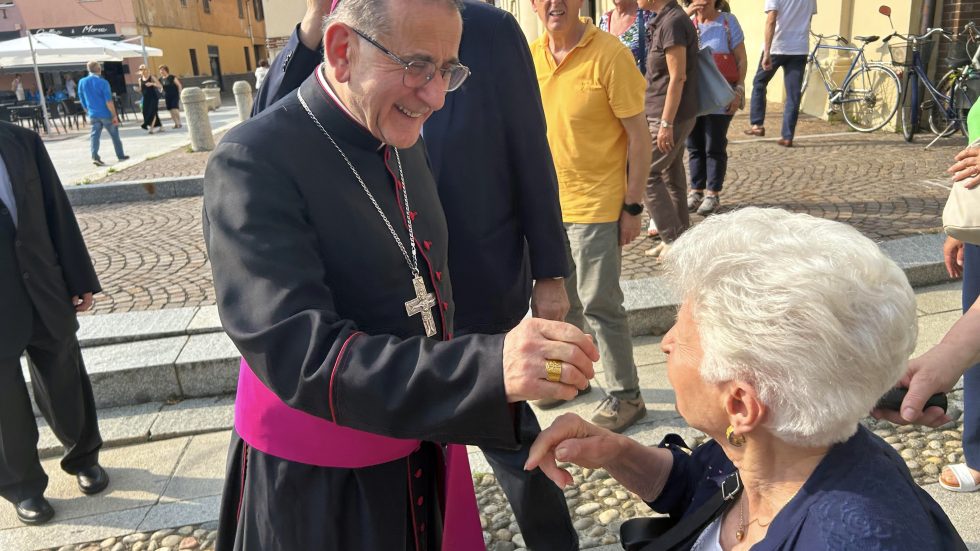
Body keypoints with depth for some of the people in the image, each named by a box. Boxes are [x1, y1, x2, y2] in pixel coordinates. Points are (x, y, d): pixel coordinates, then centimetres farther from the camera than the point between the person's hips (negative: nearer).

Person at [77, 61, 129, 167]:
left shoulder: (82, 82, 3)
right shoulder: (103, 82, -13)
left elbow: (82, 100, 10)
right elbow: (109, 101, -16)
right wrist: (114, 115, -12)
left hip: (93, 115, 3)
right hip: (106, 114, -3)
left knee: (94, 135, 2)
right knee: (114, 135, 11)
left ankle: (94, 156, -14)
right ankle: (120, 155, 21)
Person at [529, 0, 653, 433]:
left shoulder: (609, 54, -13)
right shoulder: (531, 55, 3)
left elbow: (638, 137, -11)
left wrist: (632, 206, -13)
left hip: (595, 205, -6)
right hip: (548, 203, 6)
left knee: (599, 303, -1)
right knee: (561, 298, 18)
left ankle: (625, 394, 16)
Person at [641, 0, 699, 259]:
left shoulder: (673, 22, -17)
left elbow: (678, 77, -21)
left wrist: (666, 124, -21)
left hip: (670, 117, -10)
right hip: (671, 117, 10)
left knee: (646, 175, -5)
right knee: (671, 175, 13)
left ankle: (673, 238, 1)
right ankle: (679, 236, 22)